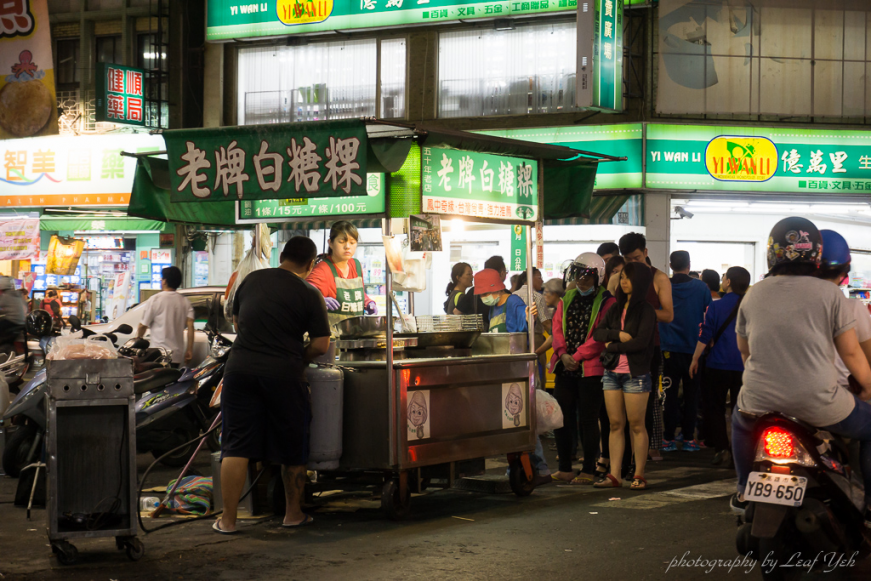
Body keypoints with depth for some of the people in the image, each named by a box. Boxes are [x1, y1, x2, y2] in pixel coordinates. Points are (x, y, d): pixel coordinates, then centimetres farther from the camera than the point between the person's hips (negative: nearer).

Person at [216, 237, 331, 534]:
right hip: (284, 374, -3)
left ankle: (228, 519, 5)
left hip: (240, 368, 3)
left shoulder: (251, 280, 10)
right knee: (292, 447, 13)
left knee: (236, 446, 5)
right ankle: (293, 513, 24)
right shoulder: (309, 294, -2)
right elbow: (321, 345, -5)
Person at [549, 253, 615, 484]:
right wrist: (563, 354, -10)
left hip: (590, 368, -6)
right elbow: (557, 327, 7)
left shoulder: (606, 302, -3)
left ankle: (588, 471, 5)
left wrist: (577, 356, -15)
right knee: (562, 417, 7)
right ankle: (565, 468, 16)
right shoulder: (566, 299, 16)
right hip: (565, 368, 6)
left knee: (588, 419, -2)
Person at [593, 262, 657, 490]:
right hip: (612, 372, 6)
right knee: (615, 424, 6)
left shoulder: (646, 310, -5)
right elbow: (597, 333, 5)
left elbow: (641, 341, -16)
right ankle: (614, 475, 8)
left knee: (636, 425, -1)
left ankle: (639, 475, 6)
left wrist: (613, 347, -7)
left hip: (636, 374, -6)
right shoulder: (616, 308, 14)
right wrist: (618, 335, -13)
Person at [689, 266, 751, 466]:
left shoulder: (716, 306, -6)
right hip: (744, 366, 3)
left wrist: (695, 359, 3)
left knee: (715, 408, 5)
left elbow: (705, 336, -6)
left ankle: (722, 449, -5)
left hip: (719, 365, -3)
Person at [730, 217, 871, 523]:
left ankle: (743, 493, 39)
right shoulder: (829, 294, -4)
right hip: (817, 401, -3)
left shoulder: (753, 295, 7)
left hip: (759, 400, 4)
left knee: (741, 422, 37)